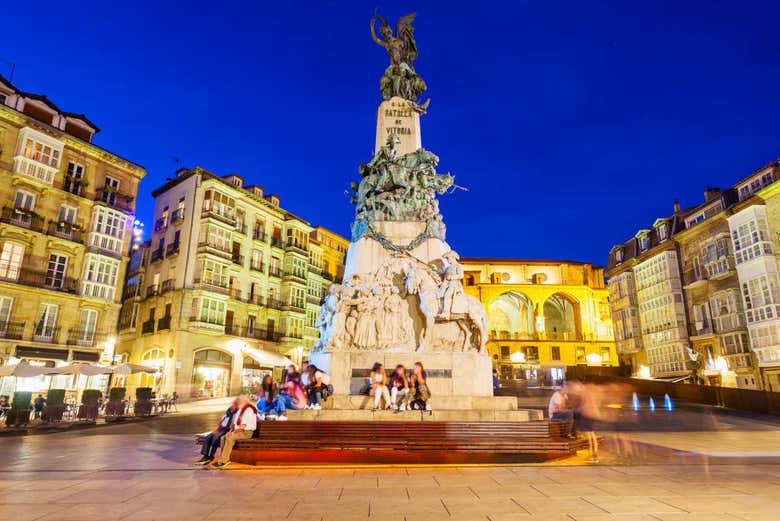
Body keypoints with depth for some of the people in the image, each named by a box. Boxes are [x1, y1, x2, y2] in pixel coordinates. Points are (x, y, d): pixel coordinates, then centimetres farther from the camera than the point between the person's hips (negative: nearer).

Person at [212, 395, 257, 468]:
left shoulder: (248, 410, -14)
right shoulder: (240, 409, 17)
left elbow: (244, 425, -19)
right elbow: (235, 422, 20)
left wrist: (233, 431, -16)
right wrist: (231, 430, 3)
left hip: (246, 432, -10)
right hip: (239, 430, 10)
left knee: (230, 438, -28)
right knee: (223, 438, -6)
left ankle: (223, 461, -24)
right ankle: (226, 459, -8)